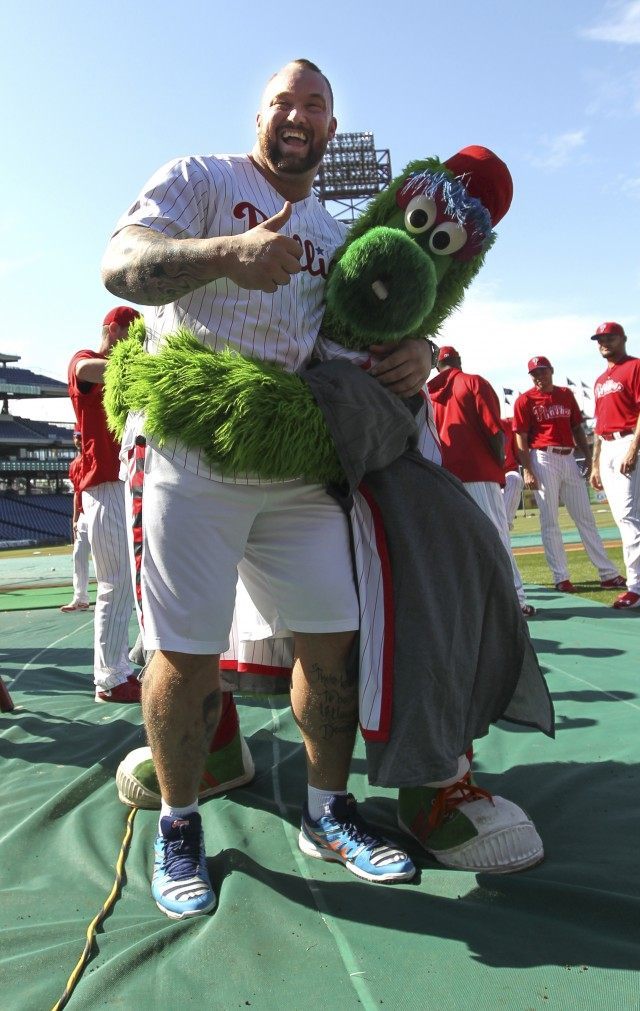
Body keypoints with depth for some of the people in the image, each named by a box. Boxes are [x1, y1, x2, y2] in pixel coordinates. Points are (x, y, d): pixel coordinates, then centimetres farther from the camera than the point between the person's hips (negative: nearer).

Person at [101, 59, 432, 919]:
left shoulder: (334, 236, 24)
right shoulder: (200, 180, 6)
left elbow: (368, 330, 25)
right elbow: (120, 265, -10)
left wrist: (411, 356, 1)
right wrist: (226, 253, -28)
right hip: (192, 456, -5)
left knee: (335, 636, 5)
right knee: (189, 654, -4)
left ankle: (328, 813, 24)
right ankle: (178, 823, 20)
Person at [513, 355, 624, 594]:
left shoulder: (566, 394, 14)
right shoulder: (525, 400, -1)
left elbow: (577, 429, 16)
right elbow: (521, 438, -5)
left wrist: (590, 459, 10)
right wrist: (527, 471, -13)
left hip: (569, 459, 5)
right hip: (543, 460, -5)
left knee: (585, 517, 7)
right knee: (550, 521, -2)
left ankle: (608, 574, 11)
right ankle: (561, 577, 4)